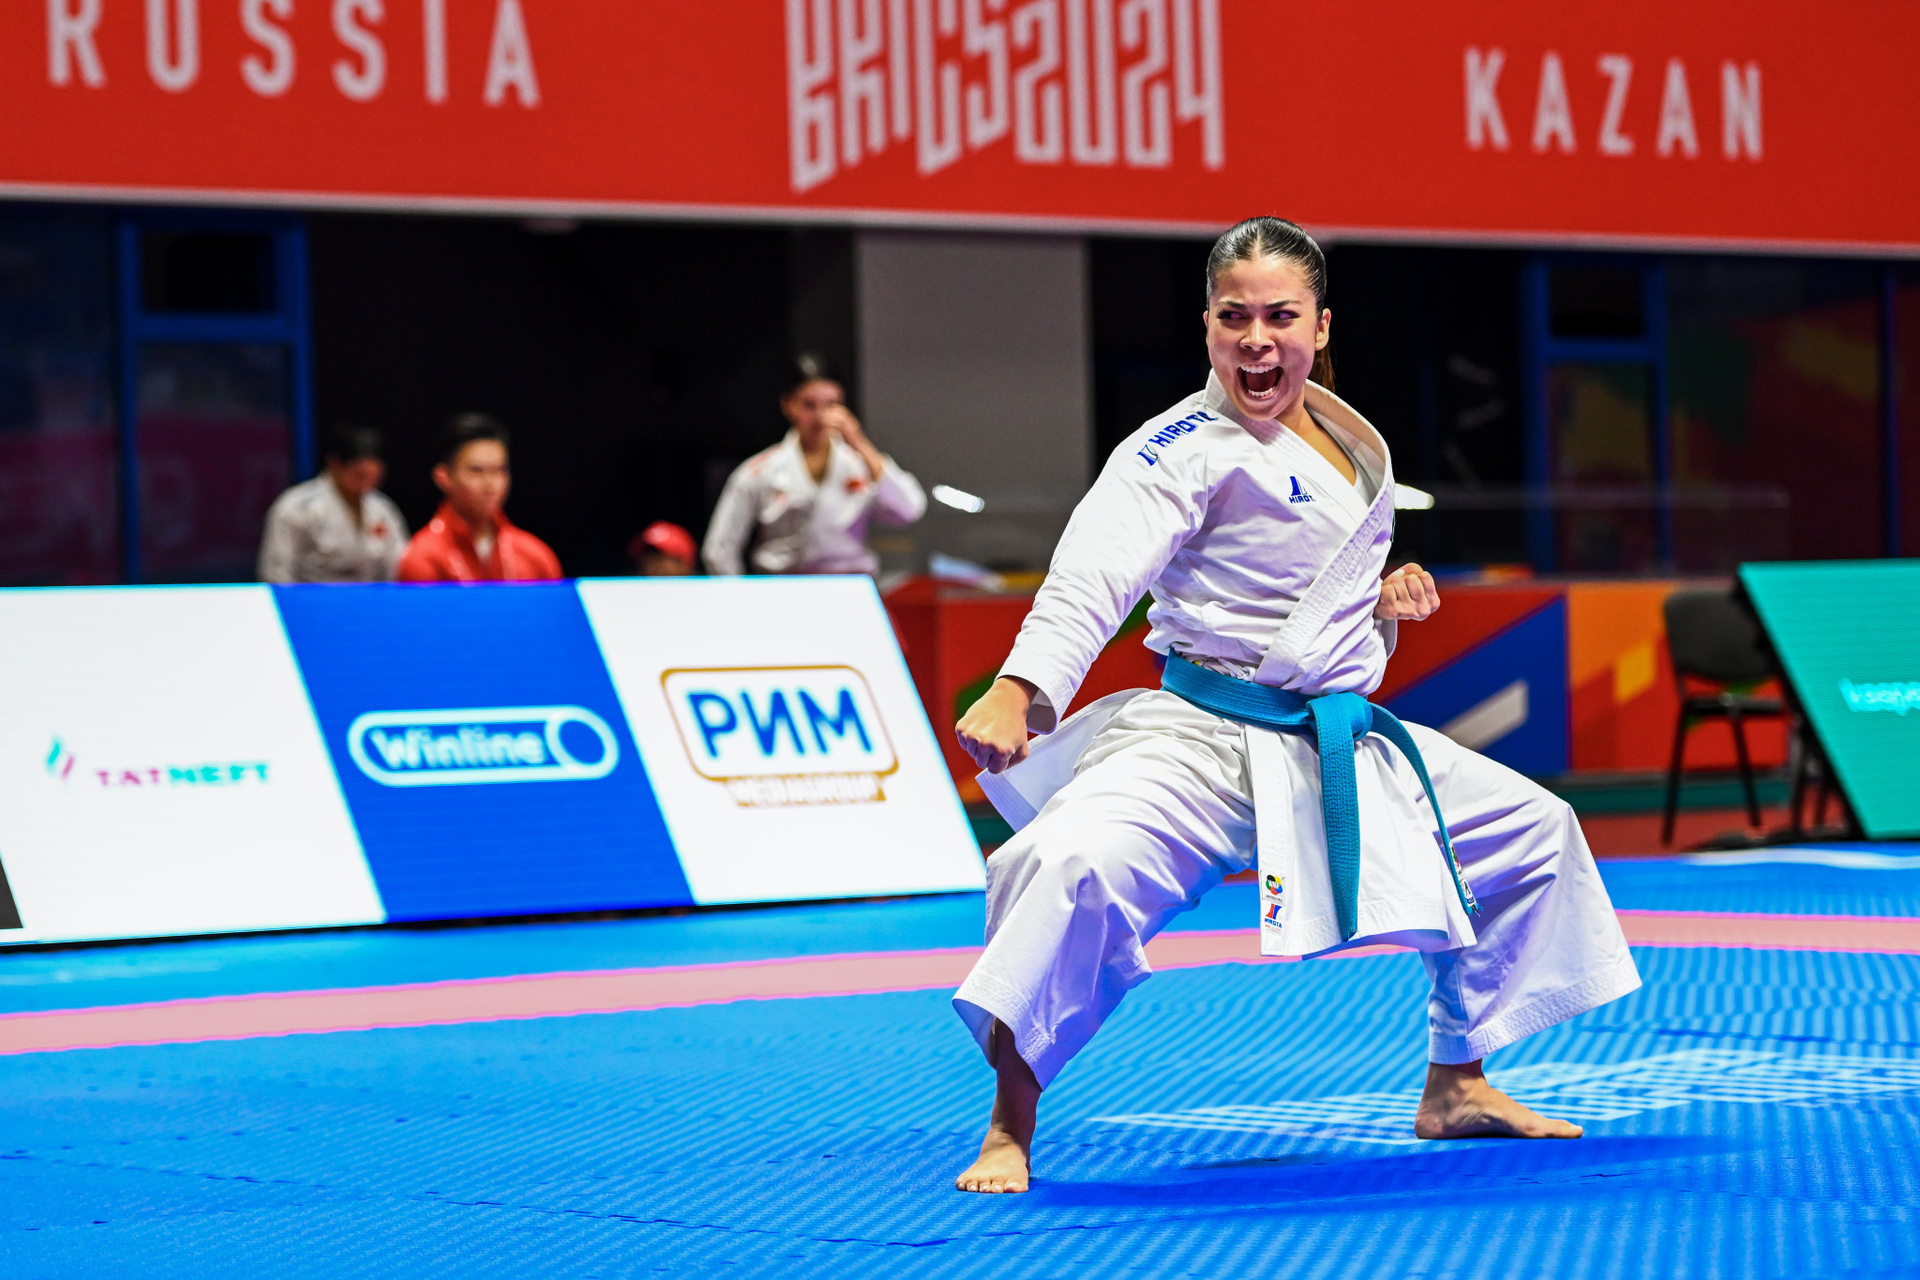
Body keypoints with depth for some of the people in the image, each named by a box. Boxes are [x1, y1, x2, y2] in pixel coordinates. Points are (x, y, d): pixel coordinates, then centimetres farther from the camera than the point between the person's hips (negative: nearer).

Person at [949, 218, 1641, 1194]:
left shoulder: (1357, 449, 10)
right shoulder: (1180, 450, -14)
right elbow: (1094, 575, -29)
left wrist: (1388, 605, 1)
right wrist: (1015, 691, -44)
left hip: (1338, 741, 8)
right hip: (1201, 739, -7)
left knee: (1531, 830, 17)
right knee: (1075, 864, -34)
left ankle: (1455, 1086, 32)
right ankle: (1009, 1130, -18)